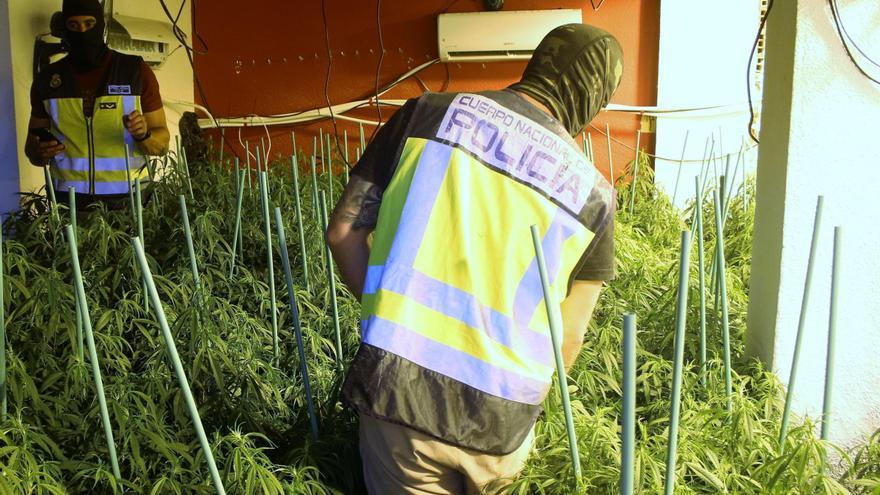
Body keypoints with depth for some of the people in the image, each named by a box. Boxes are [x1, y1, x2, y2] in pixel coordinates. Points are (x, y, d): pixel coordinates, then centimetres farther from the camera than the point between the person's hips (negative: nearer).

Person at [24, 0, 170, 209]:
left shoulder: (136, 72, 1)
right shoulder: (47, 79, 7)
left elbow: (162, 143, 2)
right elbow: (32, 146, 14)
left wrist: (144, 134, -20)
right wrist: (40, 153, -8)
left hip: (127, 198, -1)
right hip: (68, 200, 2)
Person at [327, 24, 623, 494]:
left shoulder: (429, 112, 1)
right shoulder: (592, 193, 3)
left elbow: (344, 232, 3)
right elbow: (568, 338, 8)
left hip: (396, 389, -1)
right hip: (500, 421, 1)